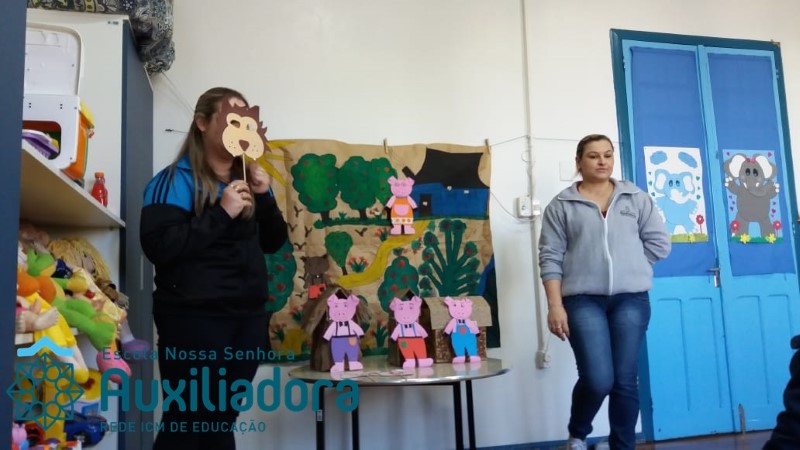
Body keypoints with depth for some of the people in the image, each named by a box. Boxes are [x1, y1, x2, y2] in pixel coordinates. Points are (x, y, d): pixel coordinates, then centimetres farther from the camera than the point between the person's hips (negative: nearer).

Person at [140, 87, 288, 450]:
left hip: (248, 315, 6)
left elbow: (273, 243, 13)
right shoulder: (177, 178, -6)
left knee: (222, 420, 15)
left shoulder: (246, 179, 12)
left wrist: (265, 197, -3)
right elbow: (158, 246, -18)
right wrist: (222, 213, -19)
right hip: (194, 317, -6)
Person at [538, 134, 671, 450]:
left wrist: (627, 264, 3)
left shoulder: (636, 198, 12)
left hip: (631, 299, 3)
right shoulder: (561, 205, 5)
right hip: (583, 300, -2)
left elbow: (659, 243, 11)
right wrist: (555, 306, -8)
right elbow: (551, 258, -1)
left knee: (625, 380, 4)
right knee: (598, 379, -12)